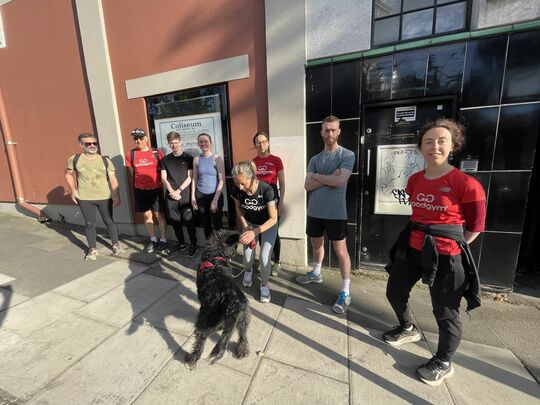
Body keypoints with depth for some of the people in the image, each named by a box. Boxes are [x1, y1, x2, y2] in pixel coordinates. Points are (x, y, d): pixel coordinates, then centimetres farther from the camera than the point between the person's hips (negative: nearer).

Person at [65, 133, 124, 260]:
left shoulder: (105, 160, -3)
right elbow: (68, 174, 14)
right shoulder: (74, 159, -1)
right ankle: (92, 249, 22)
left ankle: (115, 244, 25)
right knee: (89, 224, 8)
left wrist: (116, 196, -16)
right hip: (84, 199, 0)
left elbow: (113, 178, -8)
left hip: (105, 197, 0)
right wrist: (73, 190, 4)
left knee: (109, 221, 9)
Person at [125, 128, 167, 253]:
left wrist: (158, 181, -1)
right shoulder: (131, 154, 2)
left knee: (159, 215, 3)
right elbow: (132, 172, 11)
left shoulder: (157, 152, -4)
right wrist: (142, 180, 7)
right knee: (147, 215, 10)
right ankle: (153, 240, 24)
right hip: (140, 190, 3)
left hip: (155, 188, -3)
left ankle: (163, 240, 15)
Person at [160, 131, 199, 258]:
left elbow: (190, 177, -4)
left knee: (188, 221, 0)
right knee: (174, 221, 10)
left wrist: (179, 191, -10)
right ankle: (181, 244, 26)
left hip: (185, 195, -4)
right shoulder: (165, 160, 10)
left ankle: (193, 245, 12)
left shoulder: (188, 158, 1)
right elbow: (163, 178, 6)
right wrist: (172, 192, -8)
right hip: (170, 196, 4)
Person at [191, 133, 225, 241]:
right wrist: (192, 196, 4)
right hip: (200, 196, 3)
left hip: (215, 195, -3)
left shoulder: (217, 158, -7)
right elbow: (194, 179, 9)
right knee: (205, 224, 13)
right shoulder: (196, 159, 3)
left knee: (217, 223, 3)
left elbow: (222, 180, -10)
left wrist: (215, 199, -15)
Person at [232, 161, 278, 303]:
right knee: (248, 256, -1)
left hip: (268, 225, -3)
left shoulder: (266, 189, -34)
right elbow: (238, 208, -2)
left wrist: (254, 232, -38)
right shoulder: (237, 190, -23)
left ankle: (265, 284, 17)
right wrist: (245, 226, -15)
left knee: (264, 257, -12)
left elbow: (273, 218, -29)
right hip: (250, 224, 3)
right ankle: (248, 270, 36)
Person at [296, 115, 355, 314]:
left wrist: (317, 177, -7)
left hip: (336, 212, -5)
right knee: (316, 244, 20)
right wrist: (328, 178, -14)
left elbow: (340, 181, -20)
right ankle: (316, 273, 43)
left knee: (340, 250, 2)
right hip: (315, 211, 5)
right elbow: (307, 186, -2)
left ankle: (345, 292, 14)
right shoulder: (315, 159, 8)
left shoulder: (347, 155, -5)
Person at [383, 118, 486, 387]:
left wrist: (451, 245, 1)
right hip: (411, 249, 7)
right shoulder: (414, 180, 2)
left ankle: (443, 363, 37)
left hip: (445, 257, -6)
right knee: (394, 292, 20)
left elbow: (475, 226, -6)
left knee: (445, 313, 11)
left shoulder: (466, 184, -16)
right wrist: (423, 239, 14)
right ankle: (408, 329, 49)